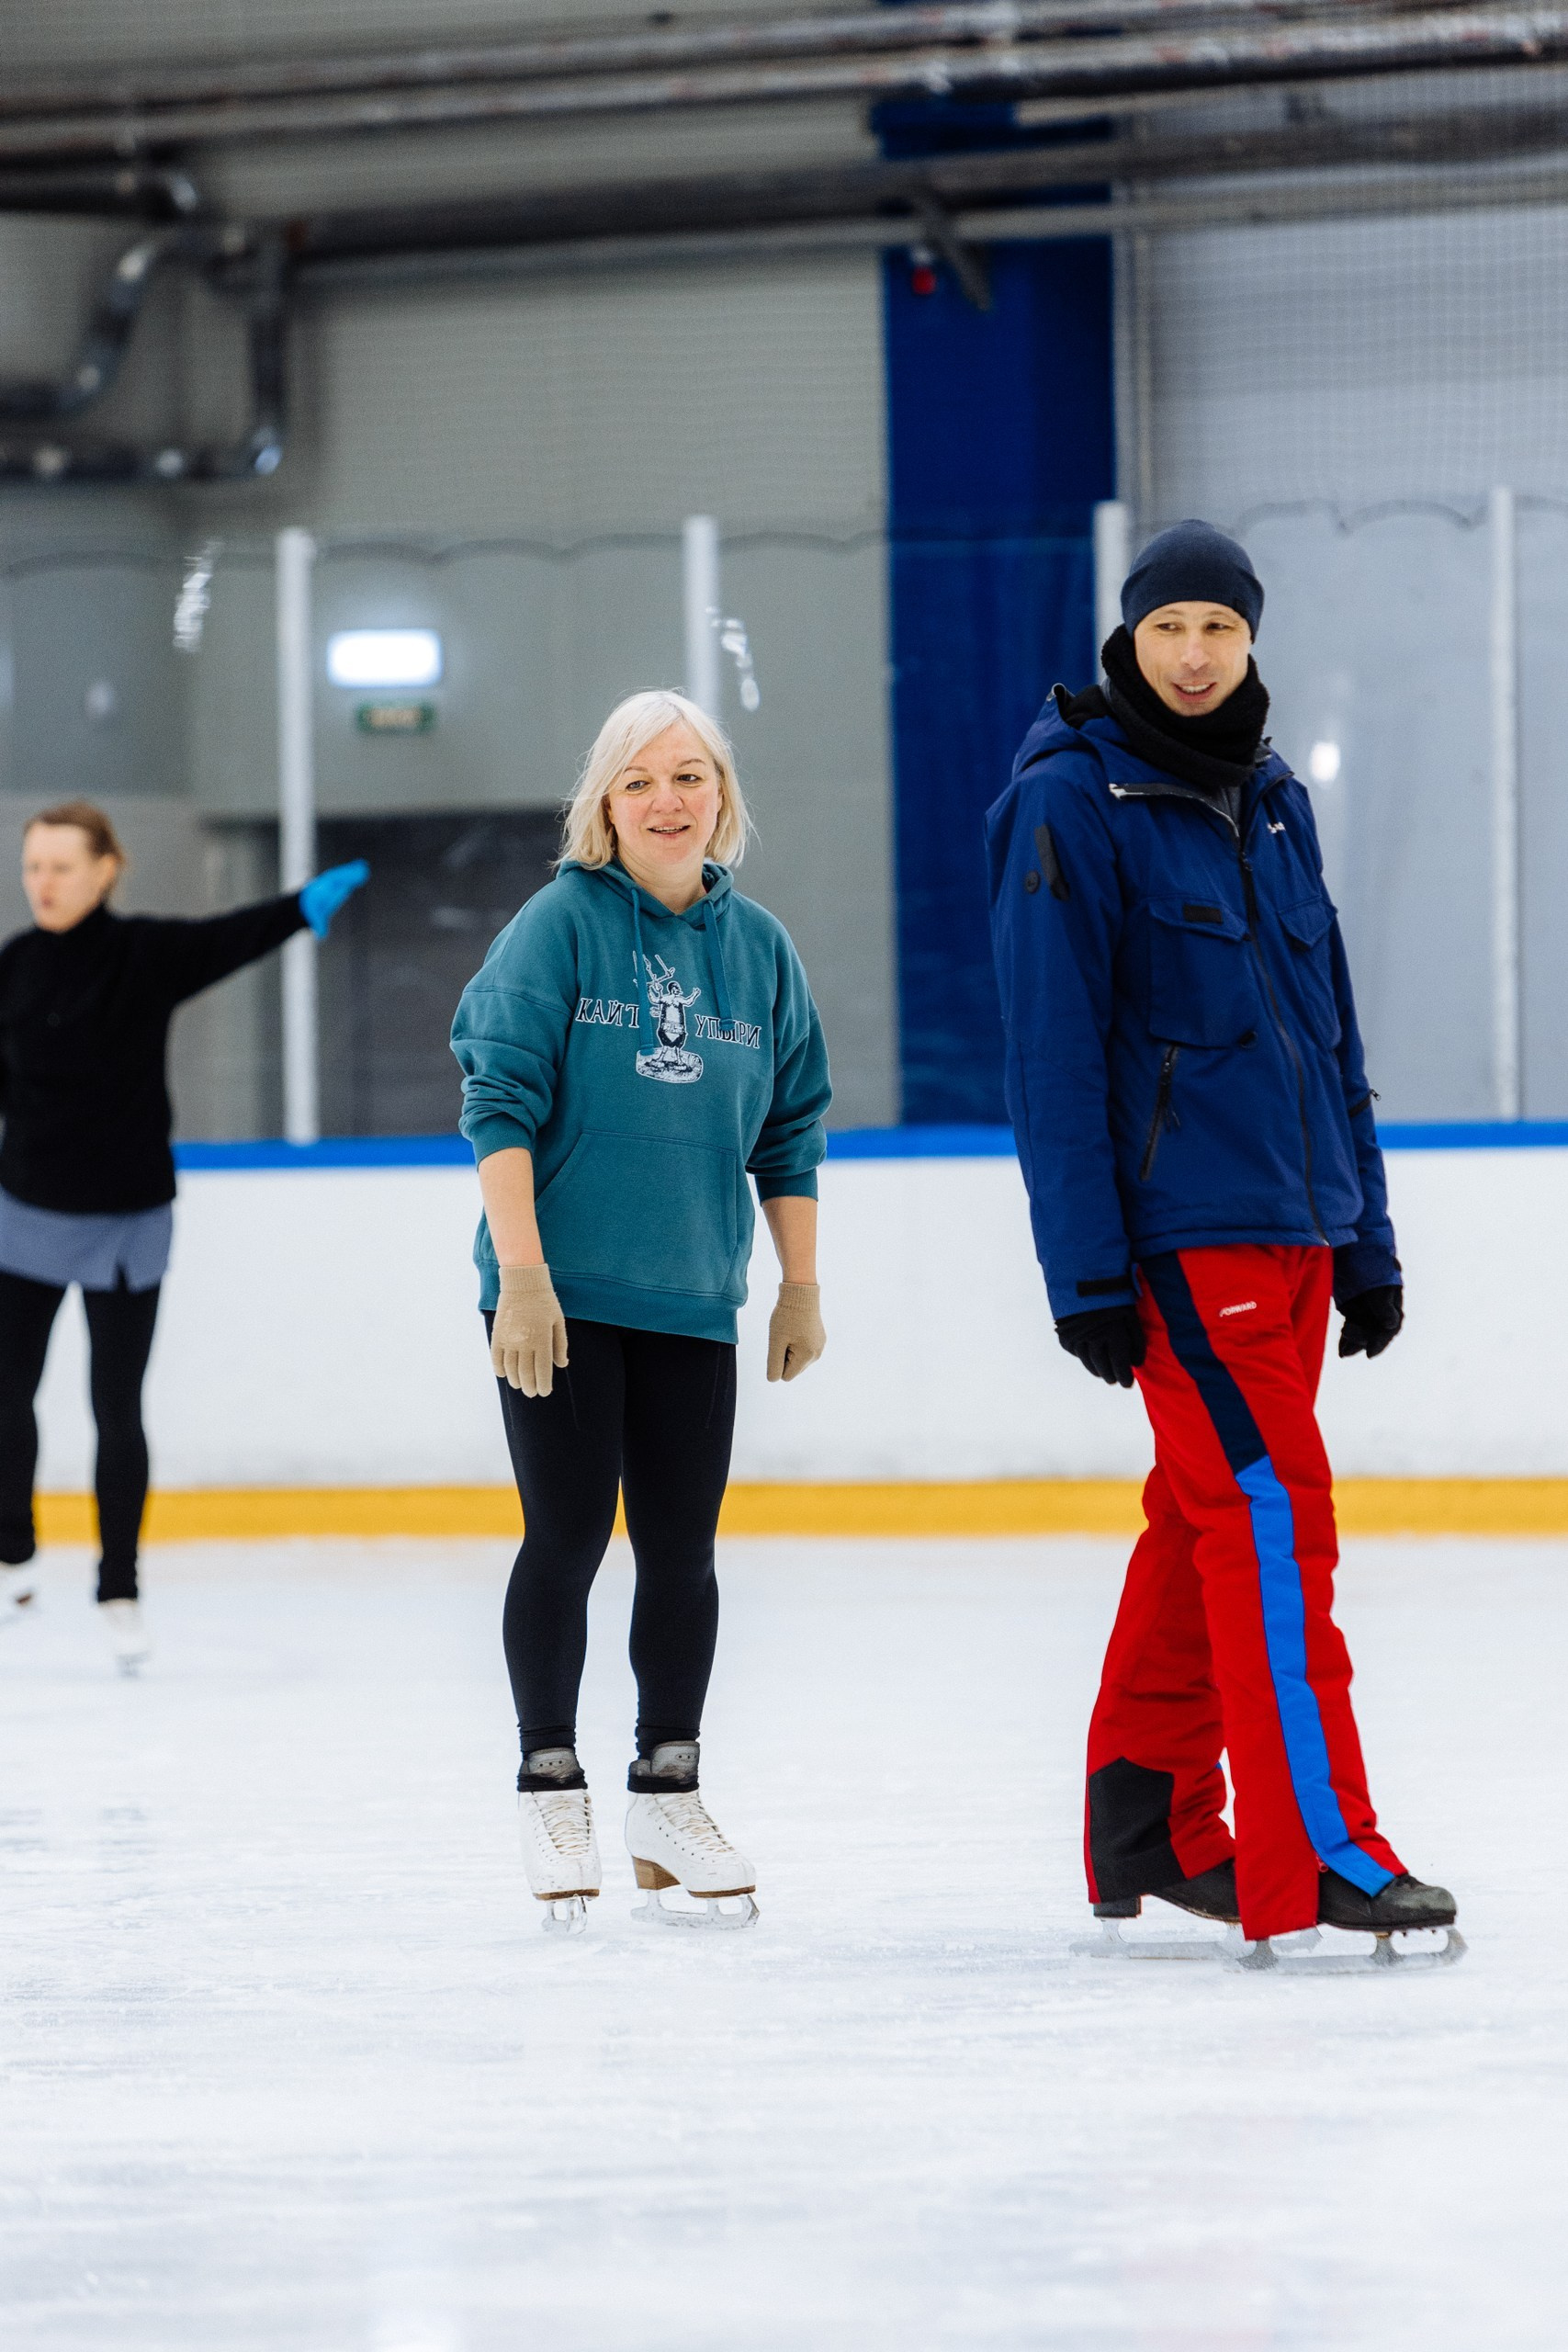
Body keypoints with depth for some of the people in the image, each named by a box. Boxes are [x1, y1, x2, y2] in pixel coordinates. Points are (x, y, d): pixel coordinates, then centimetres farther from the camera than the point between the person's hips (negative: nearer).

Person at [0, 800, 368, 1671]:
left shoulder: (146, 953, -11)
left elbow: (233, 939, -28)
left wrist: (306, 905, -46)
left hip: (124, 1224, -3)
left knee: (117, 1410, 1)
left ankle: (118, 1591, 13)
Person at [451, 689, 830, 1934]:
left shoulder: (759, 945, 7)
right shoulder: (561, 925, -6)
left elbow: (790, 1128, 14)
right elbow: (502, 1101, -9)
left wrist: (801, 1283, 12)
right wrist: (522, 1271, -16)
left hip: (693, 1304, 4)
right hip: (561, 1294, -4)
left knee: (683, 1548, 6)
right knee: (567, 1538, -2)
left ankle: (669, 1796, 17)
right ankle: (552, 1788, 10)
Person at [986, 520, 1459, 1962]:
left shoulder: (1274, 804, 14)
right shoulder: (1071, 802, -7)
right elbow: (1051, 1052, -11)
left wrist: (1366, 1237, 16)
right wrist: (1084, 1270, -15)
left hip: (1292, 1232, 7)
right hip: (1177, 1235, -7)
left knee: (1208, 1521, 12)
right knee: (1273, 1515, -14)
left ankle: (1149, 1828, 21)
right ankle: (1311, 1866, -16)